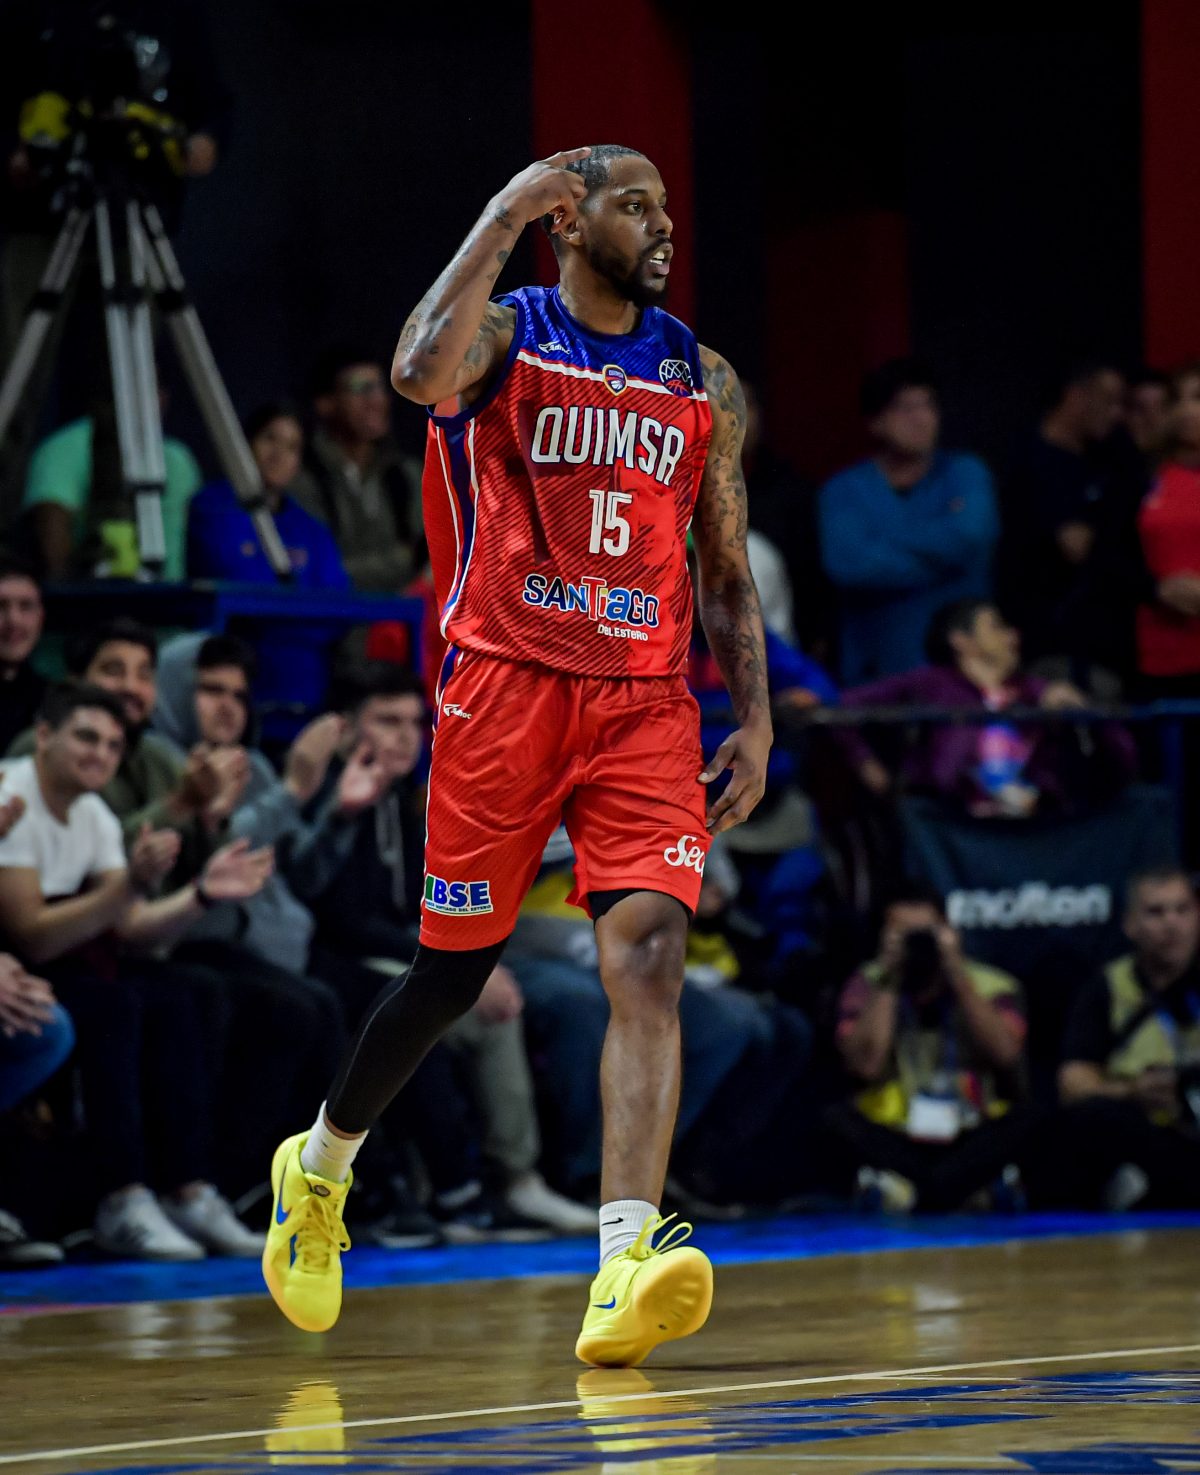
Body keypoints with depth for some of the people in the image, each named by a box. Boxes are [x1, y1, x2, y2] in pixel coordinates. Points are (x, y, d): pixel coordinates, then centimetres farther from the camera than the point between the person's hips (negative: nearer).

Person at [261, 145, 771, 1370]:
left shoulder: (703, 382, 13)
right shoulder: (503, 336, 0)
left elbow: (726, 575, 18)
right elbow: (420, 373, -26)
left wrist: (755, 717, 6)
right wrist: (504, 214, -20)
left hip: (645, 701, 3)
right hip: (507, 684, -3)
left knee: (649, 953, -17)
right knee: (454, 972, 6)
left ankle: (623, 1271, -27)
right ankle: (319, 1165, 35)